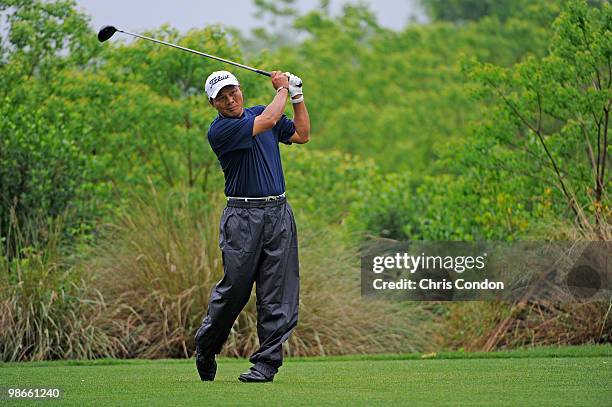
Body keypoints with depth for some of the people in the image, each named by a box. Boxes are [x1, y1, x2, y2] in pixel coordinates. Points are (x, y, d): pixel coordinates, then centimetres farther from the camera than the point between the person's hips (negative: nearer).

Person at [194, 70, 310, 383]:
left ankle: (267, 362, 0)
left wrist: (297, 95, 10)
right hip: (243, 216, -5)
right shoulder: (219, 130, -9)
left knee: (277, 294, -2)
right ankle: (205, 347, 17)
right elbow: (268, 121, -17)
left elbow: (302, 134, 19)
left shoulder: (259, 112, 14)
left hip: (279, 213, 5)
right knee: (234, 288, -6)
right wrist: (282, 89, -2)